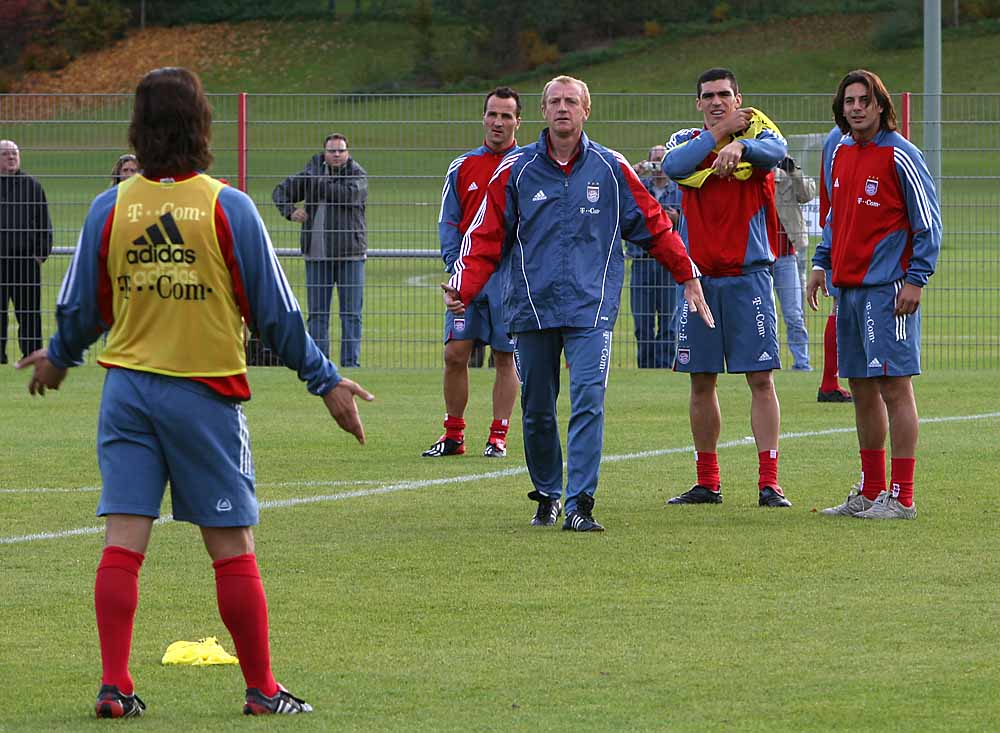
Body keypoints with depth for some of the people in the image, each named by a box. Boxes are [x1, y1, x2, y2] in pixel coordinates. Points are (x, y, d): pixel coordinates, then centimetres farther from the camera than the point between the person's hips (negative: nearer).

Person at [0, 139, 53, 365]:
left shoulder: (32, 186, 9)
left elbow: (43, 223, 11)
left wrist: (42, 252, 1)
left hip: (26, 258, 0)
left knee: (29, 309, 1)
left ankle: (32, 352, 7)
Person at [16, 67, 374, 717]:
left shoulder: (110, 208, -1)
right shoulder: (228, 207, -9)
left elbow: (80, 310, 8)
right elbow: (274, 310, -5)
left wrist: (58, 359, 29)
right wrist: (326, 380, 5)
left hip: (128, 389, 3)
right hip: (205, 394, -3)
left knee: (123, 542, 2)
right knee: (232, 549, 4)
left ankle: (115, 686, -1)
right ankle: (261, 689, 10)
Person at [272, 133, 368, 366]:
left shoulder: (358, 175, 1)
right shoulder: (311, 175, 8)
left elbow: (349, 194, -20)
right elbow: (280, 191, 14)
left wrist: (317, 183, -13)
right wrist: (290, 210, -6)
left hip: (350, 254, -2)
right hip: (317, 254, 2)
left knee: (351, 312, -1)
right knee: (317, 313, 3)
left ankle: (351, 361, 3)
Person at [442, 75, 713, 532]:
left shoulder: (610, 169, 5)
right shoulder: (516, 170, 6)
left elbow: (653, 225, 14)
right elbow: (486, 237, 6)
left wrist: (687, 275, 13)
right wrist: (463, 290, -7)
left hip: (591, 306, -2)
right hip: (531, 306, 2)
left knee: (588, 401, -16)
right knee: (537, 410, 7)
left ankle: (579, 504, -19)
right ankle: (547, 495, 26)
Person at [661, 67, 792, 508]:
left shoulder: (757, 133, 2)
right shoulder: (687, 141, 10)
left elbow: (776, 150, -22)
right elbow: (673, 167, -12)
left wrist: (740, 145, -41)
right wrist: (718, 131, -11)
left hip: (748, 275, -3)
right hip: (698, 275, 3)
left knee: (761, 379, -7)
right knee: (701, 381, 7)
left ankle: (769, 483, -7)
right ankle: (707, 483, 16)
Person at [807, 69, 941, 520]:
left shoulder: (900, 156, -8)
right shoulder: (840, 154, 13)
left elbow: (928, 221, -8)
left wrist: (916, 279, -14)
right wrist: (821, 264, 16)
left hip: (888, 287, -8)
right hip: (849, 287, 8)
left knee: (894, 385, -8)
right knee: (862, 388, 11)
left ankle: (901, 498, -7)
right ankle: (871, 491, 19)